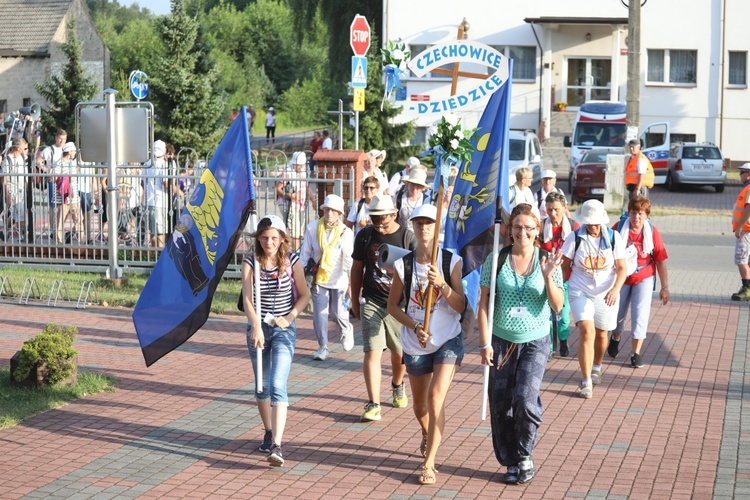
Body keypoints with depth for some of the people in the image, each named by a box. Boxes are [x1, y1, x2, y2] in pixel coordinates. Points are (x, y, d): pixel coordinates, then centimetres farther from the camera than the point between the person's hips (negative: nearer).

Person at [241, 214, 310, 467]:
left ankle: (276, 446, -23)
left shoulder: (292, 261, -3)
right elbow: (247, 298, -16)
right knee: (262, 387, 14)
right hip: (257, 329, 2)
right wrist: (256, 326, -31)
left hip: (284, 329, -2)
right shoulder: (251, 263, -4)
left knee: (278, 386, -16)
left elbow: (304, 295, 6)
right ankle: (268, 433, 37)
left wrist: (289, 318, -9)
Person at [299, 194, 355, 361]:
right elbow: (305, 253, 1)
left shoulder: (345, 232, -11)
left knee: (338, 313, 8)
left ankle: (346, 330, 42)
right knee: (320, 313, -1)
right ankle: (322, 347, 14)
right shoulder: (313, 228, -8)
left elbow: (349, 260, -11)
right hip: (319, 278, 1)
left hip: (339, 280, -1)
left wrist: (351, 284, -13)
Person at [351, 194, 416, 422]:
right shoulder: (365, 236, 1)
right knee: (372, 352, -10)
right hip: (372, 303, 0)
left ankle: (398, 387, 43)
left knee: (399, 353, 13)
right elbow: (357, 269, 10)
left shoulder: (406, 236, -6)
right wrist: (355, 301, 13)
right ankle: (373, 404, -10)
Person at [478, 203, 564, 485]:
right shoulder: (496, 259, -3)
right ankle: (510, 462, 21)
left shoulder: (547, 260, -1)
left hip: (535, 342, -1)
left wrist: (548, 277, -18)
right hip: (501, 341, 1)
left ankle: (525, 456, 8)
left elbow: (557, 307, -3)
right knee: (501, 405, 4)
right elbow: (484, 303, -1)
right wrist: (485, 343, -6)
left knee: (525, 401, -15)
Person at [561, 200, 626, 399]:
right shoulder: (575, 238, -7)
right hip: (580, 292, -2)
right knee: (587, 332, -17)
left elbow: (621, 268, -5)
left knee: (601, 334, 16)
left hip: (606, 295, 2)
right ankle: (586, 382, -14)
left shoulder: (614, 238, -5)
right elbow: (564, 265, 1)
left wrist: (615, 289, -21)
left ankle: (597, 367, 46)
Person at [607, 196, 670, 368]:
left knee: (640, 313, -9)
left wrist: (665, 287, -7)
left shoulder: (652, 232, -13)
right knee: (617, 312, 15)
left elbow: (661, 261, -8)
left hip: (644, 278, -1)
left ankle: (636, 353, 2)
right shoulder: (619, 228, -13)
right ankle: (615, 338, 47)